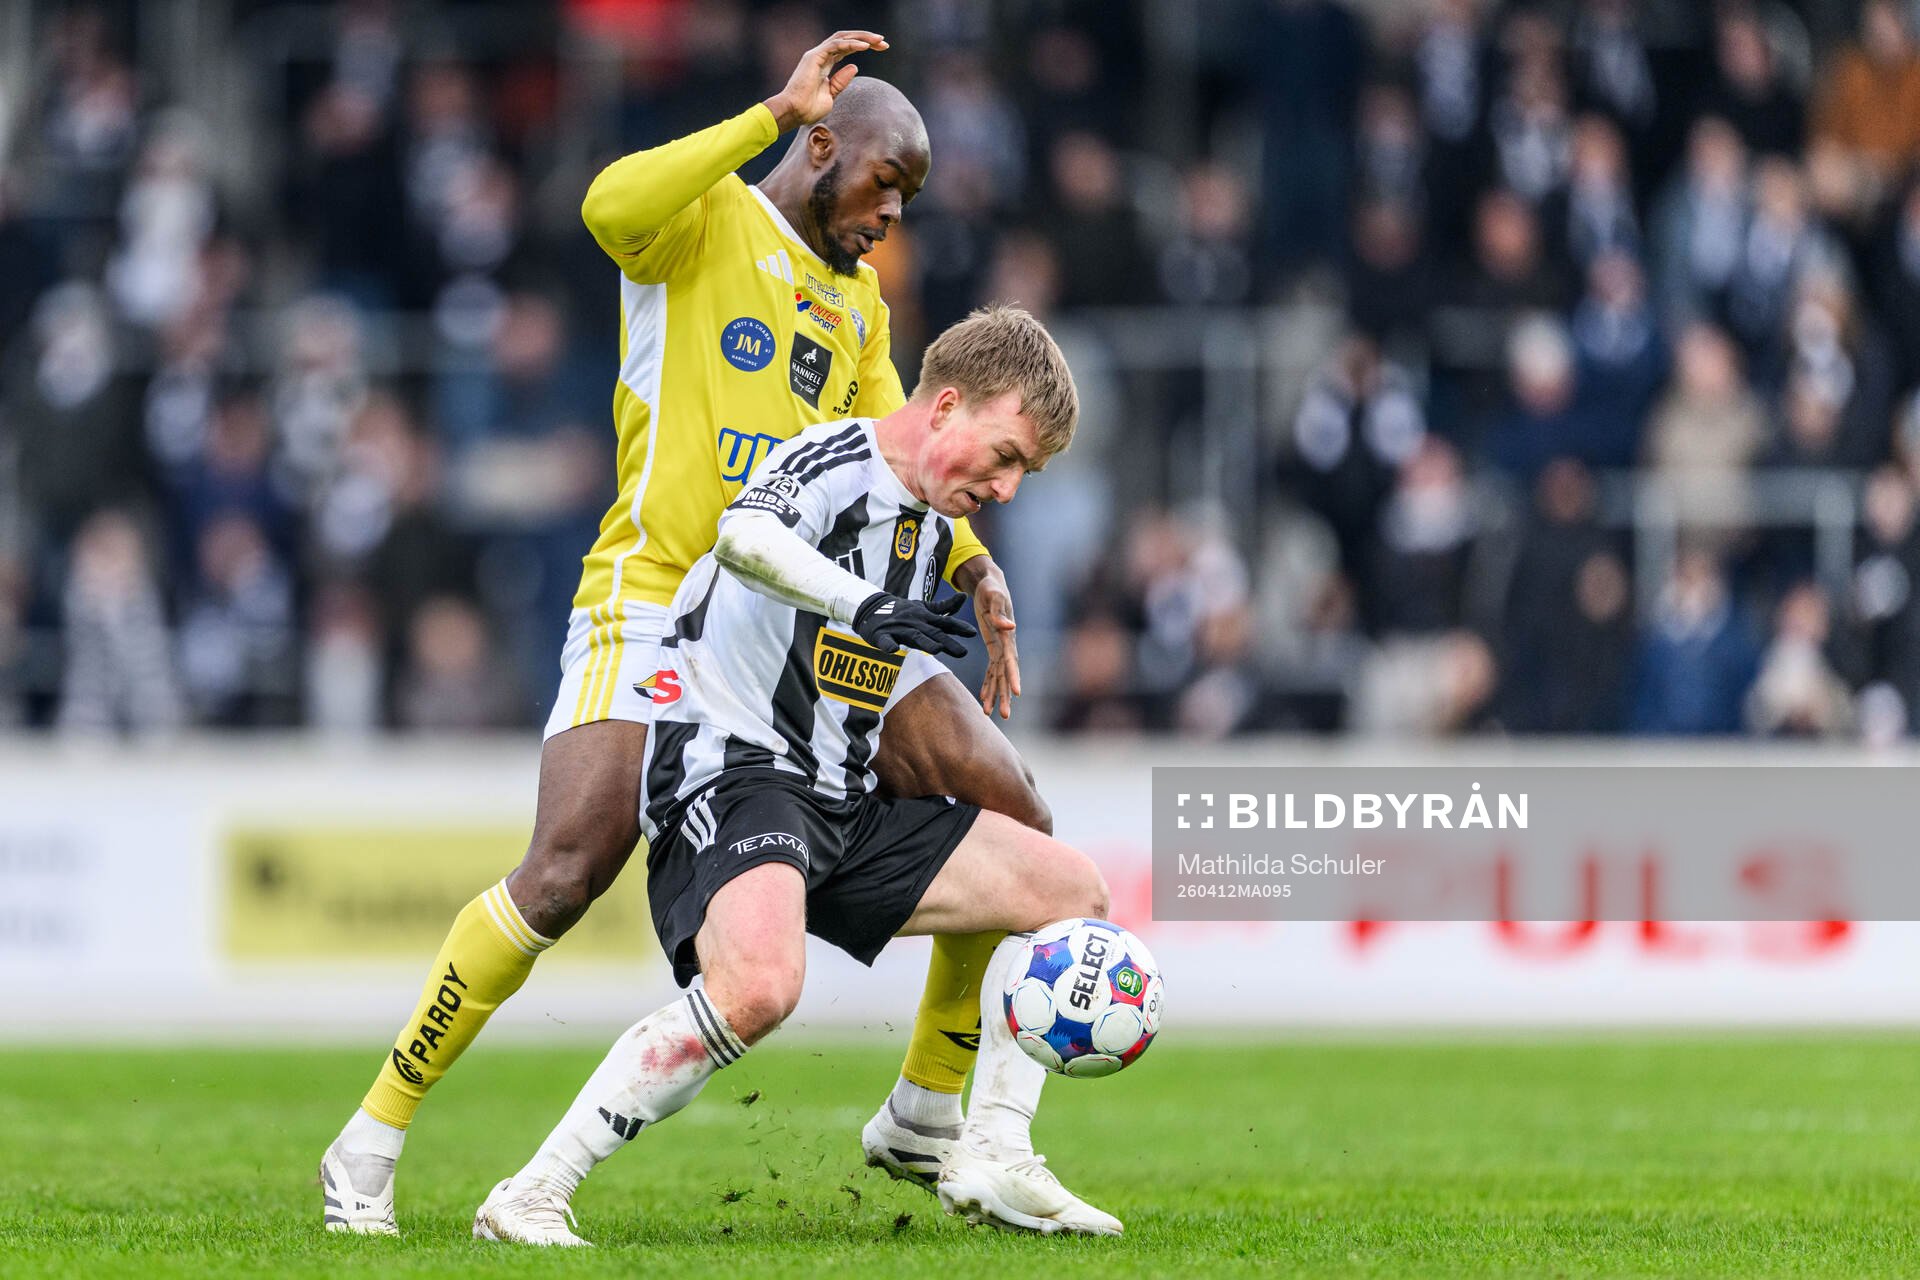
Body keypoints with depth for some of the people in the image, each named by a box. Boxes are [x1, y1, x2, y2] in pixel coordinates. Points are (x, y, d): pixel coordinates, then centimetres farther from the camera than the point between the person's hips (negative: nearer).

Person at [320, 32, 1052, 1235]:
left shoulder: (861, 303, 22)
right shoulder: (705, 217, -1)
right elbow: (613, 208, -25)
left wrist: (975, 564, 1)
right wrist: (776, 114, -22)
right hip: (658, 595, -7)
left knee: (1015, 824, -1)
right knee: (567, 872, -23)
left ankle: (926, 1117, 14)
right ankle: (370, 1148, -11)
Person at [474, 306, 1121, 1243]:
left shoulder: (932, 526, 17)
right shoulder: (833, 460, -10)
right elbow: (743, 537, -34)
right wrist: (864, 605, -42)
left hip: (841, 807, 10)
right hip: (730, 772, -10)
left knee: (1070, 889, 7)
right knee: (759, 988, -36)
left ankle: (991, 1163, 9)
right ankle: (530, 1200, -28)